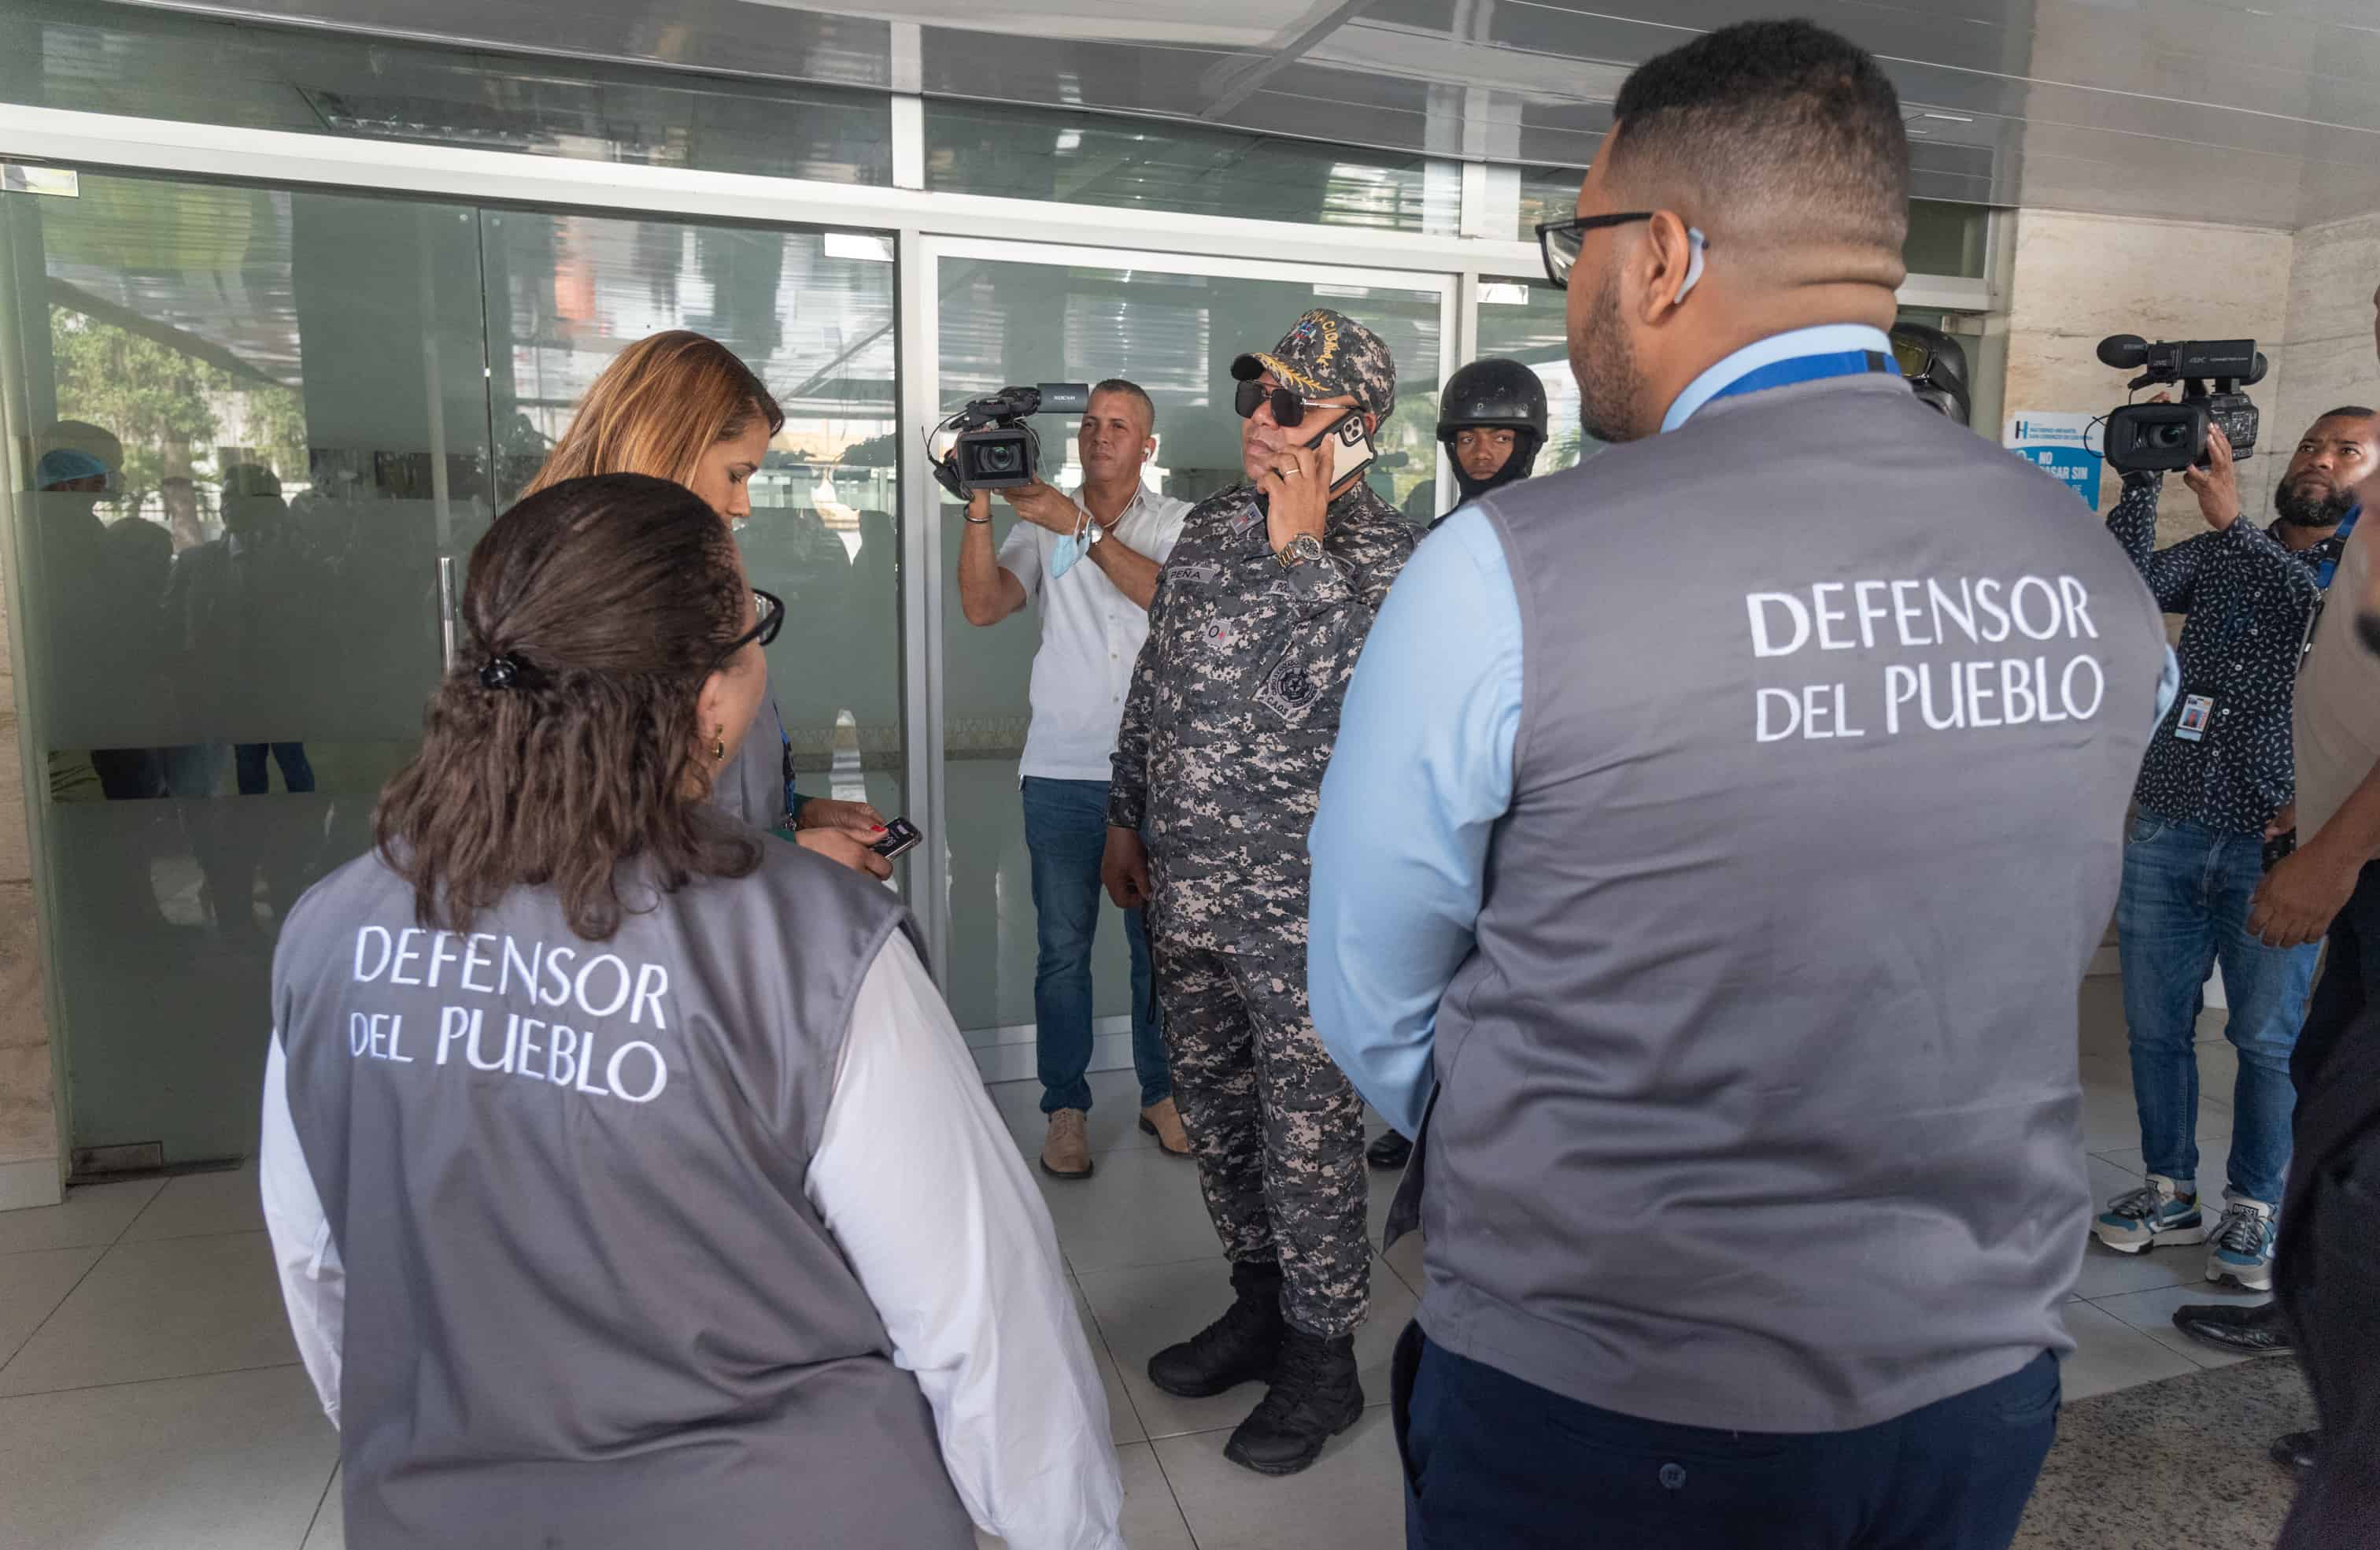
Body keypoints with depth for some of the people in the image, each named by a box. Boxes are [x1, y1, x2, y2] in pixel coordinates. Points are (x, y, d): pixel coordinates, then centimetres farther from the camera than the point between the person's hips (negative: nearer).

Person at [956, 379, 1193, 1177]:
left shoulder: (1178, 521, 6)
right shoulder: (1042, 524, 8)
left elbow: (1169, 594, -16)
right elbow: (981, 605, -7)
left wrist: (1082, 526, -21)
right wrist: (979, 503, -16)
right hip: (1062, 771, 0)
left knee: (1160, 939, 9)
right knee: (1063, 947, 4)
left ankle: (1161, 1094, 25)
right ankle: (1066, 1109, 17)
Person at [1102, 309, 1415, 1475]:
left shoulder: (1381, 552, -10)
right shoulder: (1211, 525, 11)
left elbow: (1343, 699, -26)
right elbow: (1154, 678, 18)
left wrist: (1300, 548, -21)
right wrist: (1125, 816, 18)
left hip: (1304, 905, -7)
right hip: (1185, 887, 7)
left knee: (1307, 1136, 4)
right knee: (1216, 1112, 18)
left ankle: (1322, 1356, 24)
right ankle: (1259, 1304, 38)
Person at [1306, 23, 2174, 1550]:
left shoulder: (1507, 570, -22)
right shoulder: (2098, 581, -5)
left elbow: (1376, 1017, -10)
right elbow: (1990, 986, 5)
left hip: (1596, 1419, -4)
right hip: (1988, 1381, 5)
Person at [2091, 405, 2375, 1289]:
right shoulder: (2218, 555, 13)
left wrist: (2230, 520, -20)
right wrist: (2145, 479, -13)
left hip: (2272, 844, -3)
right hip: (2167, 827, 3)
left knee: (2269, 1040, 3)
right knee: (2155, 1026, 8)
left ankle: (2254, 1212, 18)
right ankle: (2169, 1193, 22)